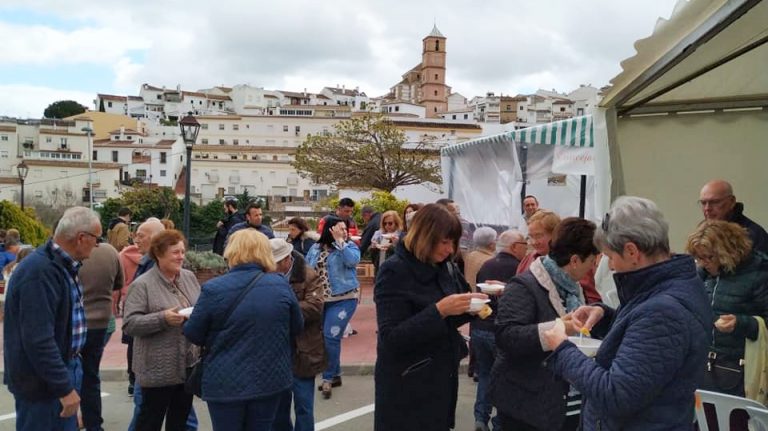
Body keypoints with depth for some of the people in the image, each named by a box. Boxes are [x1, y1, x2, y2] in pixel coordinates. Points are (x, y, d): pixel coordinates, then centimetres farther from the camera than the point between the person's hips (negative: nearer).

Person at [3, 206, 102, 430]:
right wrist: (64, 387, -24)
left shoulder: (63, 265, 8)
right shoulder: (40, 271, -24)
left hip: (63, 368, 9)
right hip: (43, 382, -9)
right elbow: (38, 339, -28)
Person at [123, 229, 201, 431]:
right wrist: (163, 319, -26)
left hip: (188, 365, 6)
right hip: (158, 369, -6)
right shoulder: (142, 284, -11)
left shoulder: (190, 277, 8)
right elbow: (130, 324, -16)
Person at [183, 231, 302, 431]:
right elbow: (296, 328, 6)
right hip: (270, 380, 2)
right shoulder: (281, 285, -6)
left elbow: (194, 334, -3)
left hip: (226, 383, -2)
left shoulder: (213, 289, -14)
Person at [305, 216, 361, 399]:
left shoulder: (350, 246, -4)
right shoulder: (316, 248, 6)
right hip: (319, 300, 5)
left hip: (343, 299, -5)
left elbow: (352, 261, -25)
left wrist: (339, 241, -23)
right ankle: (335, 375, 29)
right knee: (321, 337, 12)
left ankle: (328, 378, 5)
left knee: (331, 337, -11)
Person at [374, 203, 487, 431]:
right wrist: (439, 310, -30)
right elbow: (391, 338, -24)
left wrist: (471, 306, -7)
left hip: (443, 377, 7)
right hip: (407, 386, -7)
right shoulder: (394, 271, -17)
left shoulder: (446, 267, 4)